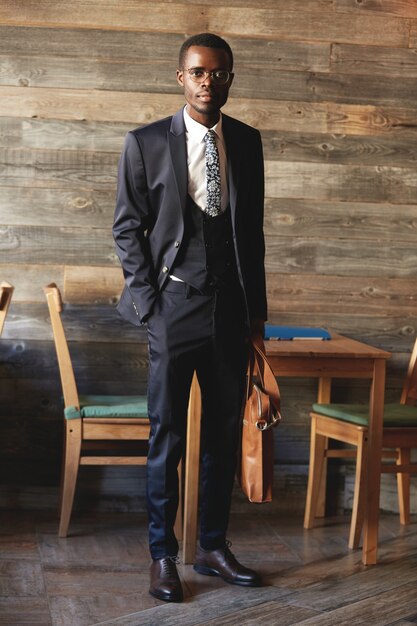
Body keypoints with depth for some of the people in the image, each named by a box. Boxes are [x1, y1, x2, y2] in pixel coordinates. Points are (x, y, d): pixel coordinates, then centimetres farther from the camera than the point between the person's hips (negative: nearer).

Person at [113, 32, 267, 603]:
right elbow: (127, 227, 1)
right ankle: (162, 556, 13)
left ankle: (214, 548, 20)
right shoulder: (146, 143, -1)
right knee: (168, 435, 2)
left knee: (224, 432, 9)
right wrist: (147, 299, -5)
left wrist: (256, 305, 11)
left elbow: (253, 228, 13)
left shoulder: (247, 142, 9)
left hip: (231, 309, 3)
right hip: (174, 307, -3)